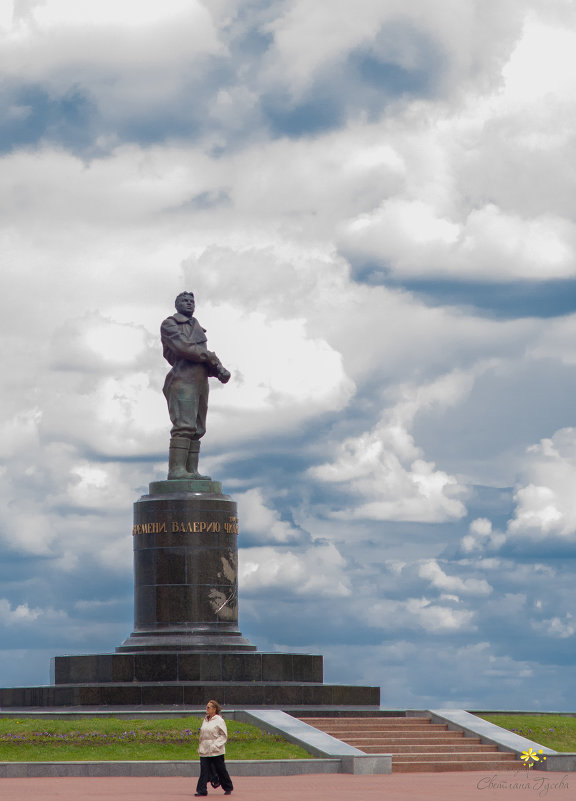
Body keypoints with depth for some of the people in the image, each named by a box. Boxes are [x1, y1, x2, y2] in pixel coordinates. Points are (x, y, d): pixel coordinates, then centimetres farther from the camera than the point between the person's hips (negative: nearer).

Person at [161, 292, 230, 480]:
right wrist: (209, 356, -4)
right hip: (183, 379, -8)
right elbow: (183, 348, -12)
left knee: (196, 430, 3)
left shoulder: (196, 327, 26)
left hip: (200, 381, 8)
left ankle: (191, 471, 0)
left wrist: (219, 369, -3)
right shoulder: (169, 325, 4)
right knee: (184, 425, -18)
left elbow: (205, 355, 16)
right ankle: (176, 469, -24)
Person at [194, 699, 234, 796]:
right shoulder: (205, 720, 12)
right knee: (204, 770, -4)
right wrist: (200, 747, 11)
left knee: (221, 770, 5)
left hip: (216, 751, -5)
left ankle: (228, 788, 22)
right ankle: (202, 790, -4)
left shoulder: (219, 720, -8)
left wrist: (215, 745, -17)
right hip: (204, 751, 5)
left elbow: (224, 735, -8)